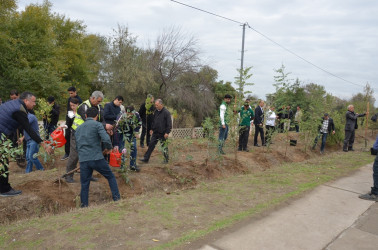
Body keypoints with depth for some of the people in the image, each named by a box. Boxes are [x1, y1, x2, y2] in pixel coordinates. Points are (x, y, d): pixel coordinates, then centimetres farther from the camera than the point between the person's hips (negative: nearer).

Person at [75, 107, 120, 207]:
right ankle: (116, 198, 10)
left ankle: (84, 206, 16)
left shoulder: (78, 128, 18)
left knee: (84, 185, 12)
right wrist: (109, 148, 1)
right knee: (111, 177, 11)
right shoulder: (97, 125, -2)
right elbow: (106, 139, -17)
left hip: (83, 160, 5)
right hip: (97, 158, -5)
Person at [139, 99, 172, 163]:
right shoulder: (156, 111, 8)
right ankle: (146, 158, 11)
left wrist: (167, 132, -18)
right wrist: (152, 129, 16)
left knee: (164, 147, 6)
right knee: (151, 145, 6)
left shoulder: (166, 112, -13)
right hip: (155, 133, 6)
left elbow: (169, 124, -14)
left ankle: (166, 159, 21)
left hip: (162, 134, -6)